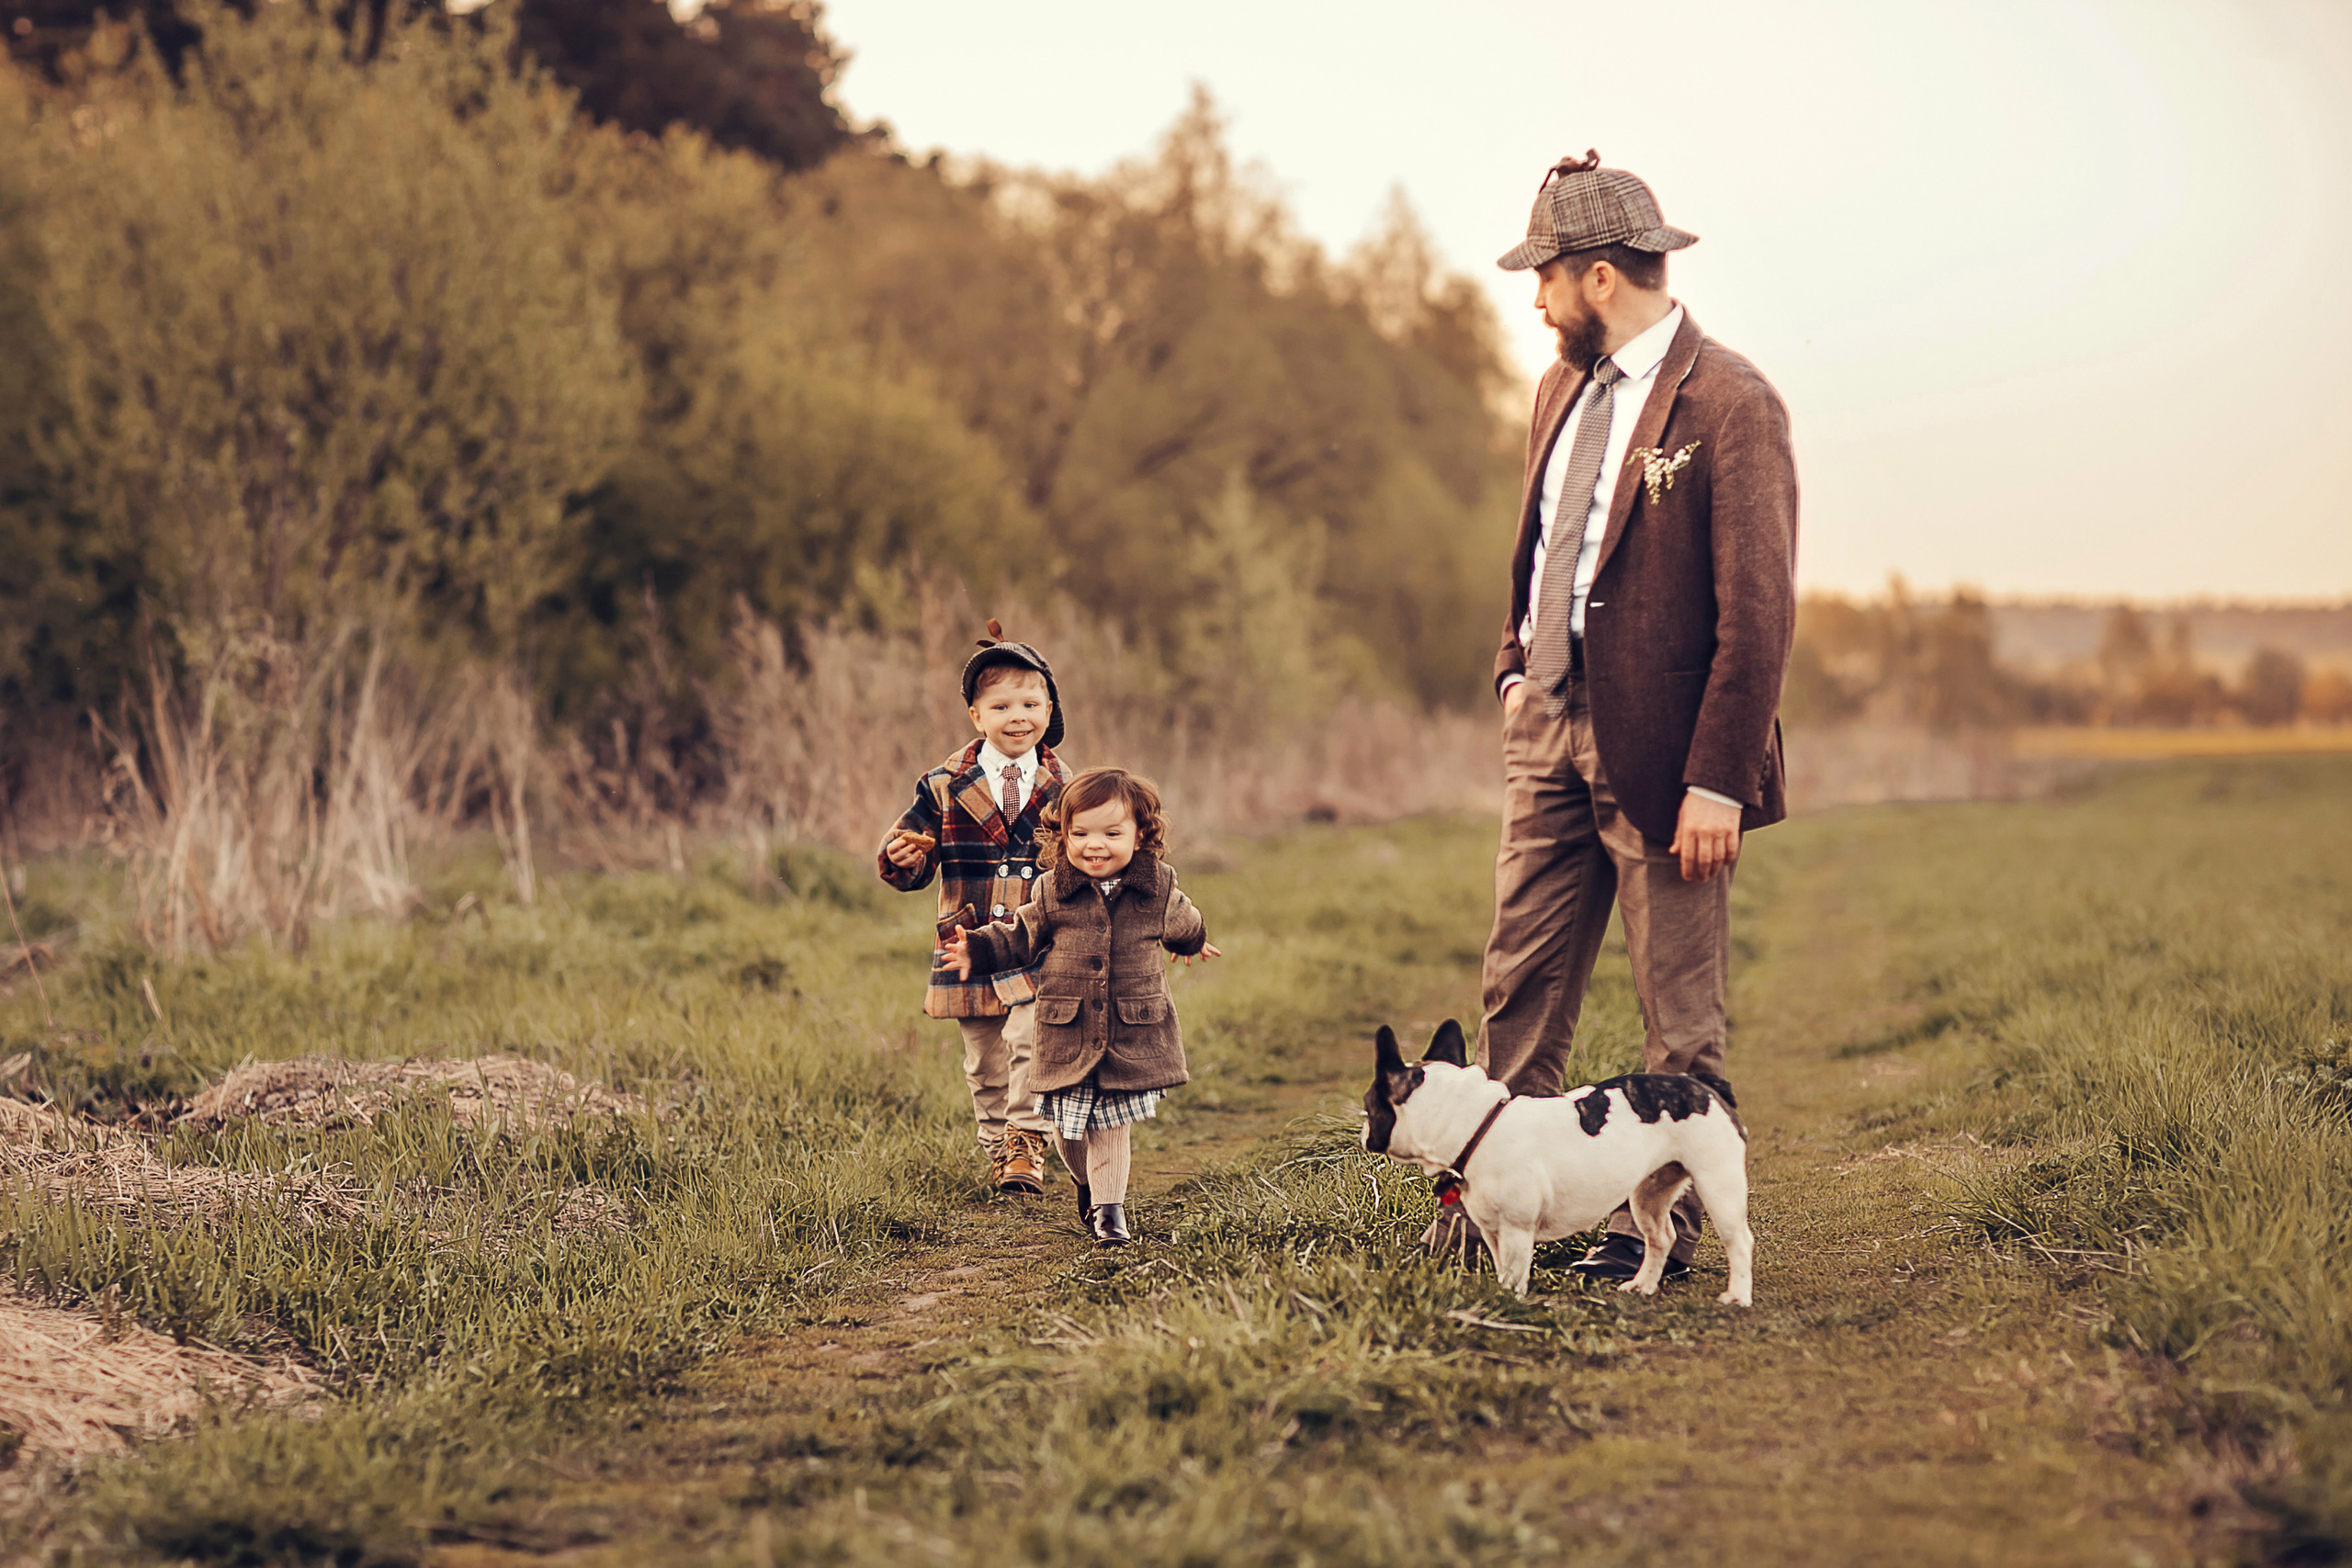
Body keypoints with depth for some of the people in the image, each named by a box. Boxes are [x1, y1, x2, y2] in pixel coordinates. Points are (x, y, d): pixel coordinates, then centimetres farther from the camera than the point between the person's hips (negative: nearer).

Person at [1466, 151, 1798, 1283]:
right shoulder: (1563, 391, 13)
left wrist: (1718, 781, -18)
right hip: (1552, 727, 8)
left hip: (1657, 747, -8)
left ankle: (1660, 1227, 13)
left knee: (1680, 1015, 3)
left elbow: (1759, 608, -16)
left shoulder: (1731, 404, -13)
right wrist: (1515, 667, 12)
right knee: (1519, 985, 10)